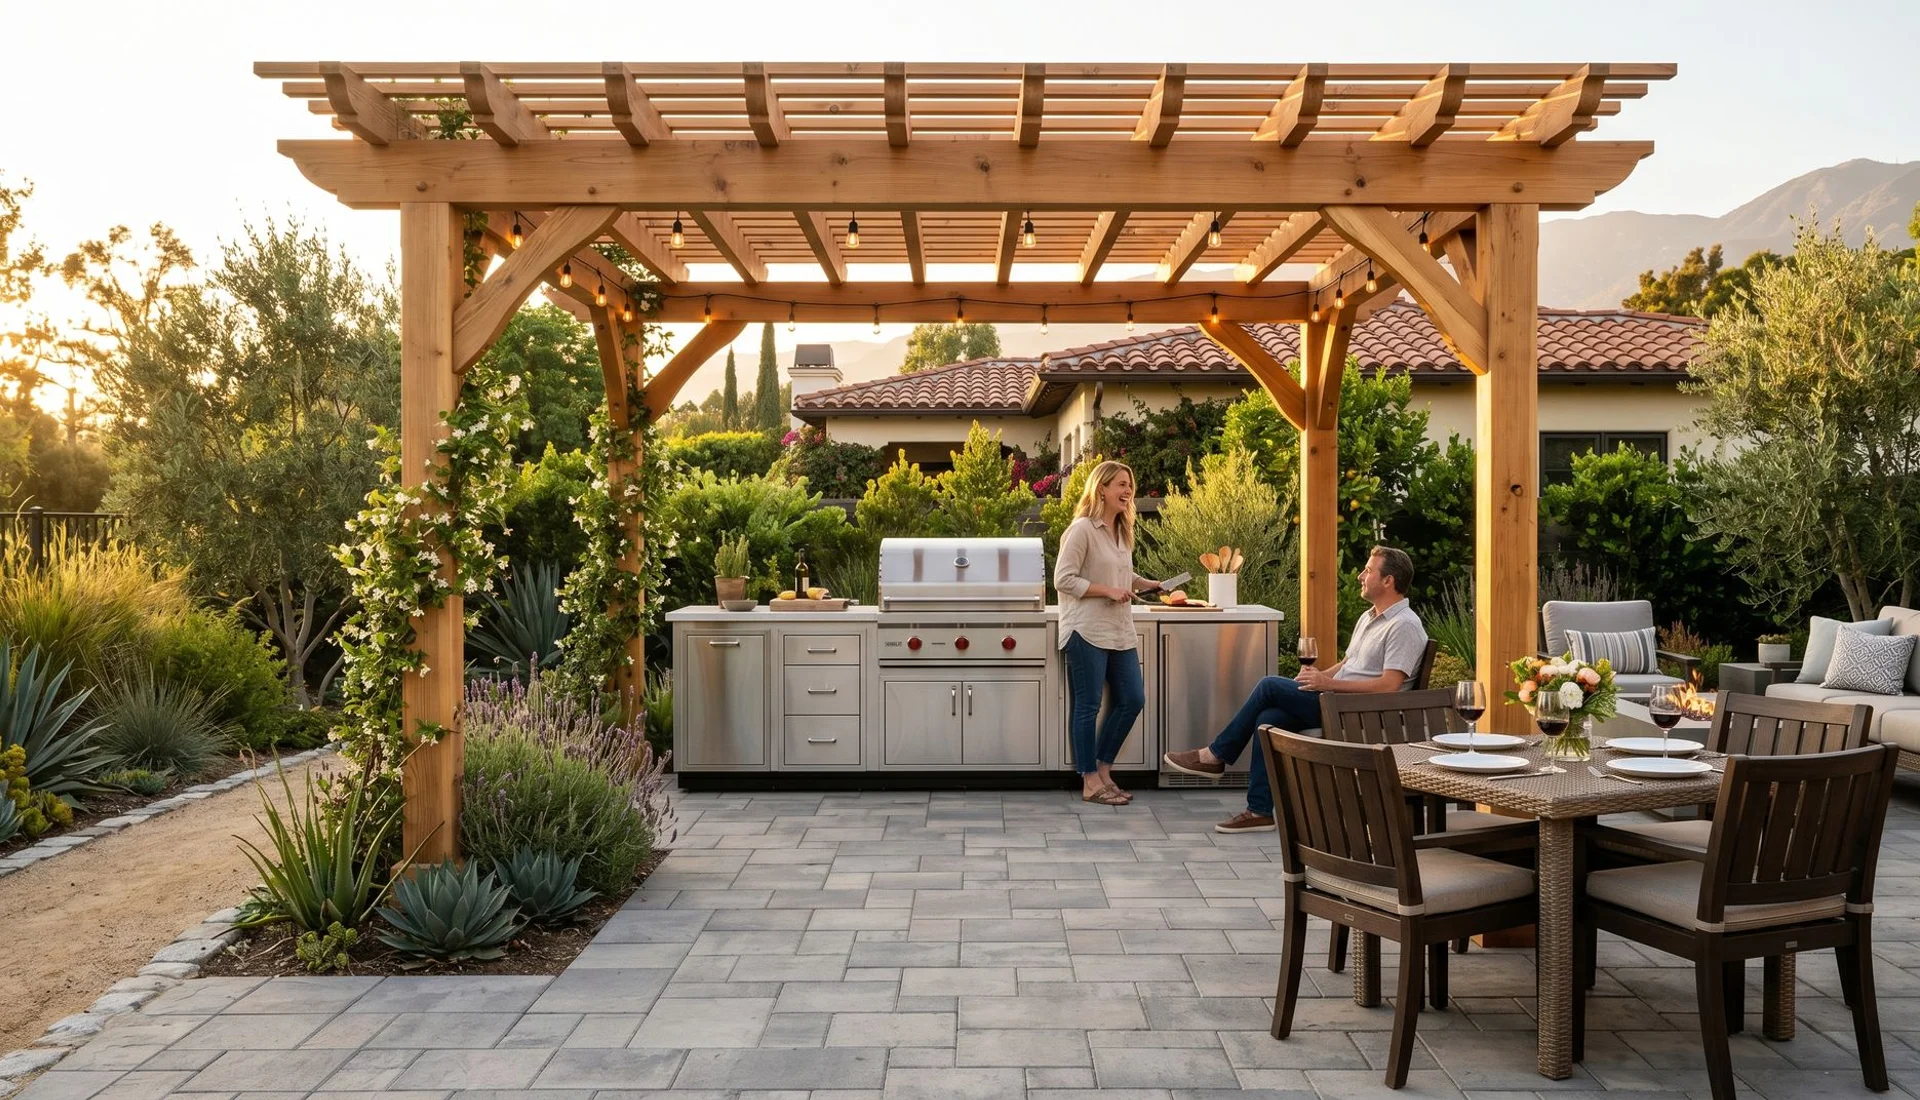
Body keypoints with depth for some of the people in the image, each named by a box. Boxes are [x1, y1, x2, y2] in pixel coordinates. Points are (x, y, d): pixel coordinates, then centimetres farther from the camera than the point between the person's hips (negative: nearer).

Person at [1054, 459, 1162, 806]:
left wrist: (1146, 584, 10)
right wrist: (1108, 591, -18)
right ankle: (1091, 782, 8)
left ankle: (1103, 769, 22)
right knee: (1088, 706, 0)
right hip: (1087, 631, -9)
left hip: (1119, 631, 9)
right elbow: (1063, 580, -16)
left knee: (1132, 700, 8)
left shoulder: (1122, 531, 14)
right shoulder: (1082, 529, -12)